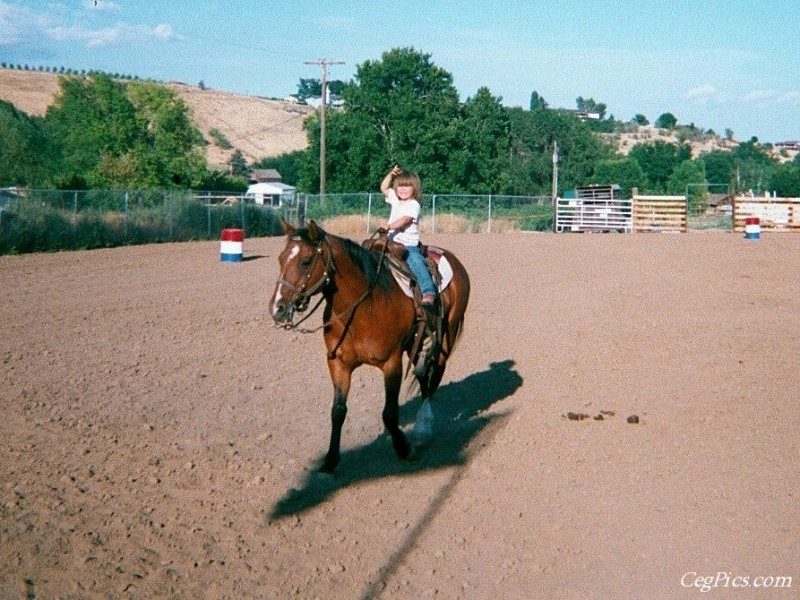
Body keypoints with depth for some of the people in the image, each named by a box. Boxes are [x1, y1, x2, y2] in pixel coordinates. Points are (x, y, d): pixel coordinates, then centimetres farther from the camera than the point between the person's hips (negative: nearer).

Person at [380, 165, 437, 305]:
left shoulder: (414, 205, -6)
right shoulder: (395, 200, 16)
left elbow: (405, 220, -21)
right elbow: (383, 188, 26)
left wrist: (389, 226, -34)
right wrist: (391, 174, 12)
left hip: (409, 245, -8)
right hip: (393, 244, 8)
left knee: (416, 262, -31)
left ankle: (428, 292, -43)